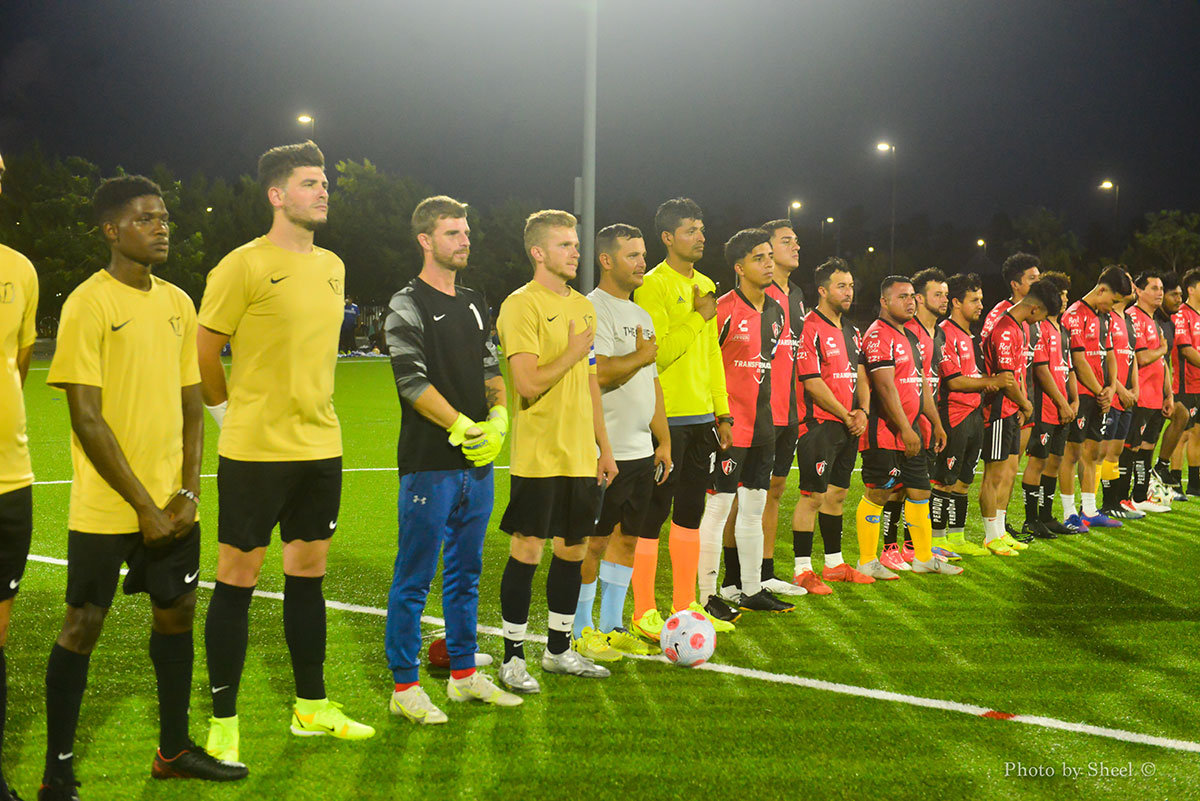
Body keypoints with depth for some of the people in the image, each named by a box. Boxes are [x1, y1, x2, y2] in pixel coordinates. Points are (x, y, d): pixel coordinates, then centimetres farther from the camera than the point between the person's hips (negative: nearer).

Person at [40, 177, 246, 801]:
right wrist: (144, 506, -15)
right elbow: (86, 418, -15)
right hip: (106, 507, -6)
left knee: (176, 612, 13)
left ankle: (174, 750, 29)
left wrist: (188, 491, 0)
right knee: (83, 625, 1)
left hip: (171, 502, 7)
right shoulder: (88, 303, -11)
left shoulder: (177, 302, 9)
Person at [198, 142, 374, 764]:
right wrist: (234, 415, 2)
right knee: (237, 578, 0)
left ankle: (311, 707, 25)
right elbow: (202, 354, -6)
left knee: (308, 574, 14)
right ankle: (223, 724, 10)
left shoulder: (332, 267, 12)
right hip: (255, 452, -6)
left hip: (320, 447, 7)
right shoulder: (244, 265, -10)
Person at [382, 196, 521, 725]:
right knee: (414, 578, -2)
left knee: (465, 573, 15)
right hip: (429, 463, -7)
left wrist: (498, 416, -2)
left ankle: (464, 675, 25)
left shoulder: (474, 305, 17)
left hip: (478, 462, 7)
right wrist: (461, 427, -18)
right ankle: (404, 686, 5)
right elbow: (413, 382, -14)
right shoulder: (407, 306, -6)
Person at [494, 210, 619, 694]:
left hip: (581, 455, 7)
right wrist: (572, 353, -9)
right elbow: (528, 384, -19)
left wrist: (604, 447, 17)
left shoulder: (583, 307, 15)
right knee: (527, 550, -3)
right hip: (537, 455, -7)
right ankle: (513, 657, 8)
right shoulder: (521, 305, -10)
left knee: (573, 549, 12)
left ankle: (559, 649, 25)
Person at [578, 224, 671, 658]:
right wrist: (640, 356, -12)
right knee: (594, 540, -2)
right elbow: (598, 374, -24)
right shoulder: (591, 310, -10)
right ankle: (581, 631, 9)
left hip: (640, 451, 9)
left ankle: (612, 626, 22)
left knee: (627, 537, 12)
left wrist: (663, 440, 18)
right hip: (604, 452, -9)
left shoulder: (640, 315, 18)